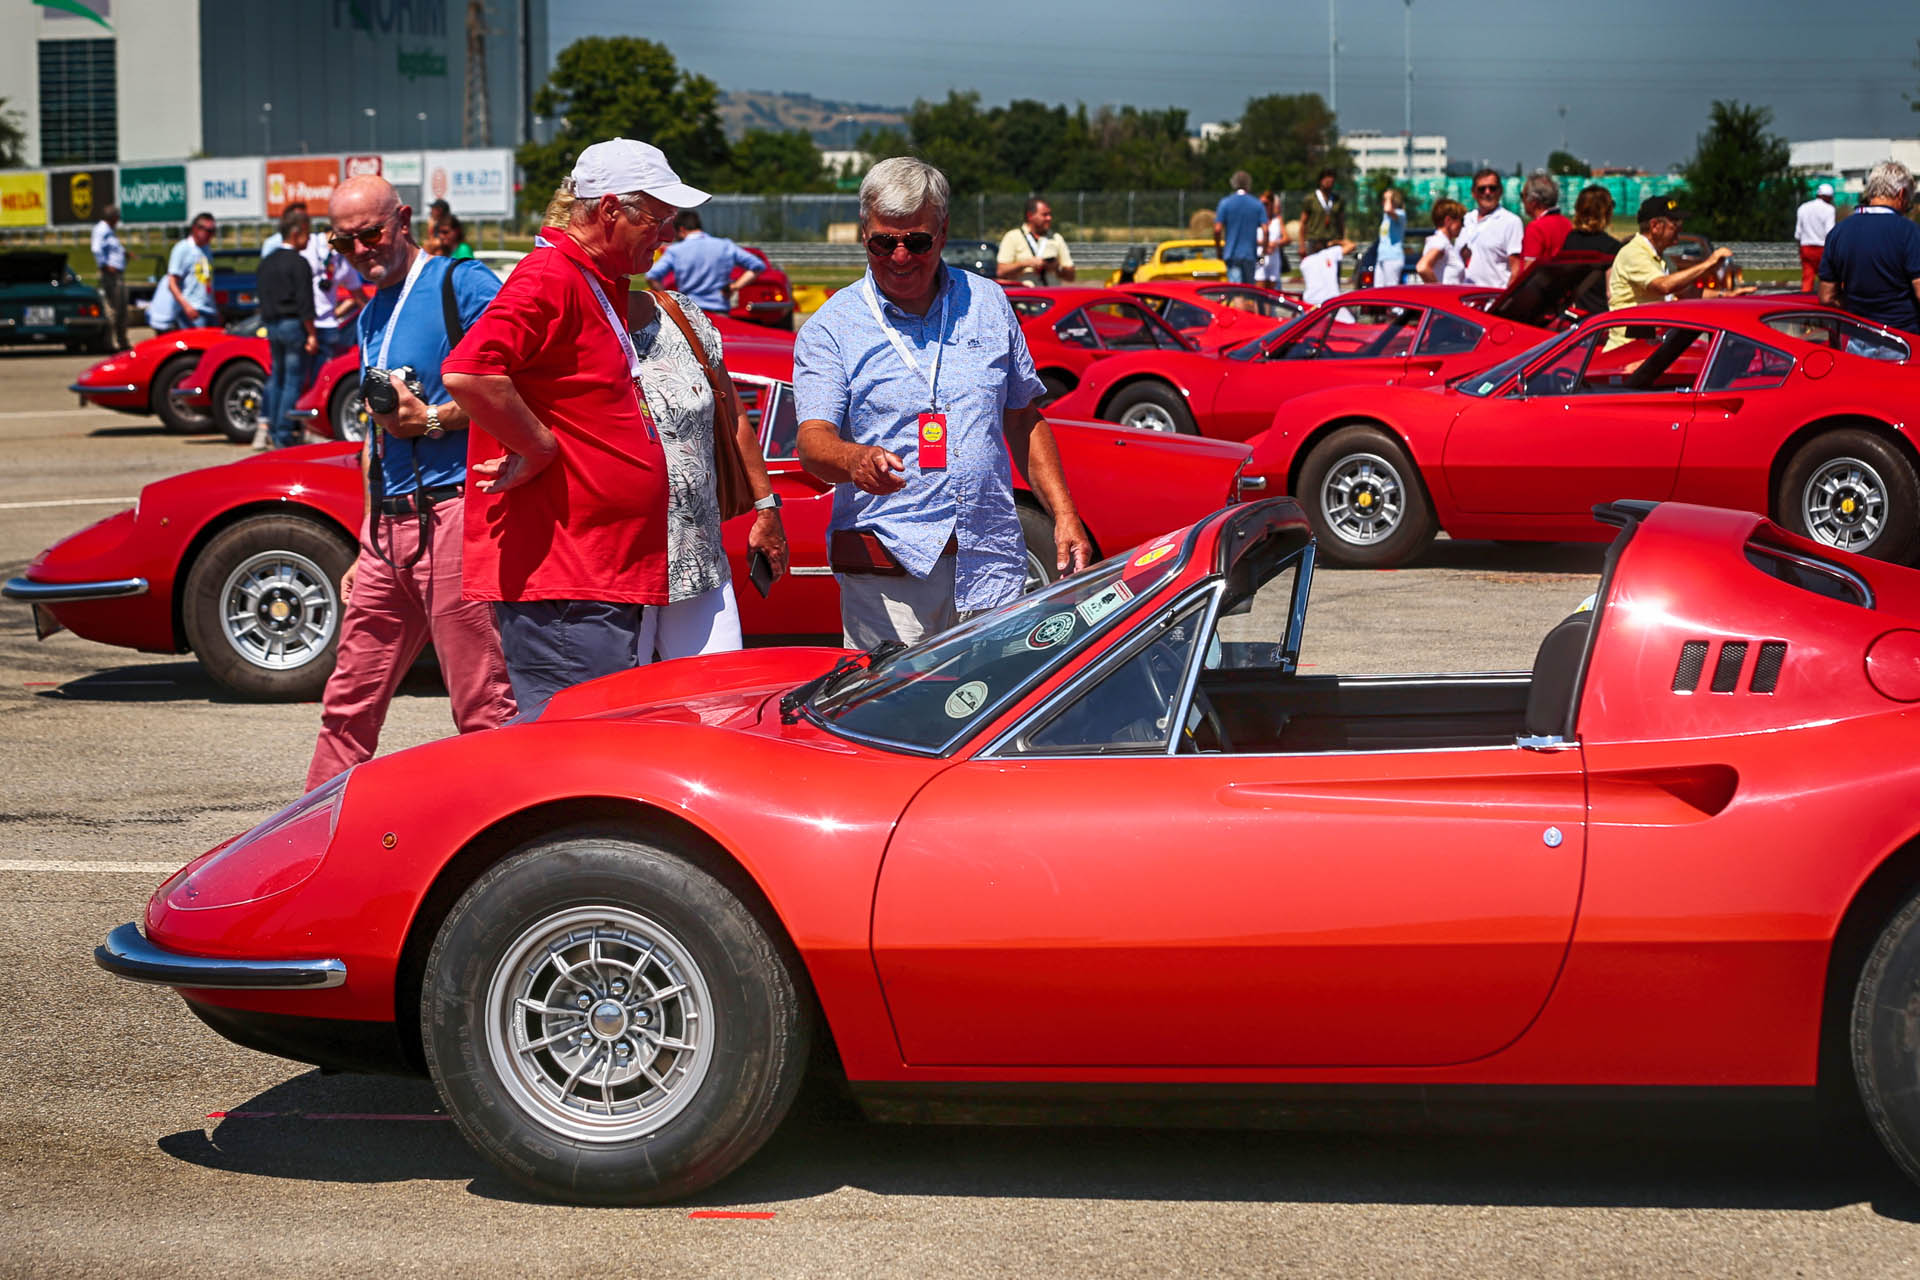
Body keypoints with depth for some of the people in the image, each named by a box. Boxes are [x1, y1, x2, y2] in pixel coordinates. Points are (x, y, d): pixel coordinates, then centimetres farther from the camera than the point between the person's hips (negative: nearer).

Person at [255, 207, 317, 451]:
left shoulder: (267, 262, 12)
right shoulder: (298, 263, -12)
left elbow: (261, 295, 16)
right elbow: (304, 302, -16)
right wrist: (311, 334, -14)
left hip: (272, 325, 8)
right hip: (293, 325, -8)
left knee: (276, 376, 17)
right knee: (294, 379, -3)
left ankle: (267, 426, 12)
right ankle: (283, 435, -5)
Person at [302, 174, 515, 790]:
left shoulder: (462, 285, -4)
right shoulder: (370, 317, 22)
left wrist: (433, 420, -13)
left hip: (453, 513, -8)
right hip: (389, 529, 8)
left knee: (484, 708, -7)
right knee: (349, 703, 9)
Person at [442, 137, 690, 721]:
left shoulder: (602, 286, 21)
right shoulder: (549, 279, -13)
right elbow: (468, 372, -28)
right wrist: (539, 449, -17)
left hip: (608, 575, 10)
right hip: (556, 572, -10)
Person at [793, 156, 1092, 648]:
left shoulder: (987, 304, 12)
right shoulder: (830, 329, 1)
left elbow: (1023, 420, 18)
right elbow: (812, 440, -10)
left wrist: (1065, 515, 10)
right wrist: (854, 459, -33)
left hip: (991, 567, 3)